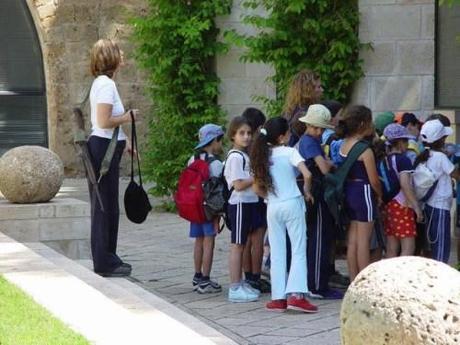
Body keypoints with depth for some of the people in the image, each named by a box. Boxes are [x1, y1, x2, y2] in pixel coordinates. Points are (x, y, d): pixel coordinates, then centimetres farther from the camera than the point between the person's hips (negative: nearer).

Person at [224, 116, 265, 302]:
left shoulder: (244, 156, 15)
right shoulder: (235, 157, -13)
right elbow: (239, 184, -19)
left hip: (250, 203, 9)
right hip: (240, 204, -9)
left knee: (241, 245, 13)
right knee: (237, 245, -6)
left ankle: (241, 284, 20)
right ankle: (235, 288, -3)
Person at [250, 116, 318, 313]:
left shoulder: (263, 155, 7)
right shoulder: (290, 152, -7)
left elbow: (257, 188, 9)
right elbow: (307, 175, -19)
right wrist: (307, 191, -2)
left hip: (272, 207, 4)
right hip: (292, 204, -4)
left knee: (277, 253, 9)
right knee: (298, 251, -1)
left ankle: (278, 298, 7)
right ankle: (296, 294, -12)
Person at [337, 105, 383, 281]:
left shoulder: (344, 146, 4)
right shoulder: (365, 150, -18)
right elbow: (374, 181, -14)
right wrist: (380, 196, 4)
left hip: (349, 192, 8)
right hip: (364, 193, -8)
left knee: (352, 240, 12)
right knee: (363, 241, -2)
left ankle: (353, 281, 18)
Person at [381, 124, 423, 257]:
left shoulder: (385, 160, 9)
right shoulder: (403, 160, -12)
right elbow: (405, 185, -21)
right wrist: (416, 207, -19)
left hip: (388, 205, 7)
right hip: (402, 206, -7)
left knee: (391, 248, 9)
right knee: (408, 248, -7)